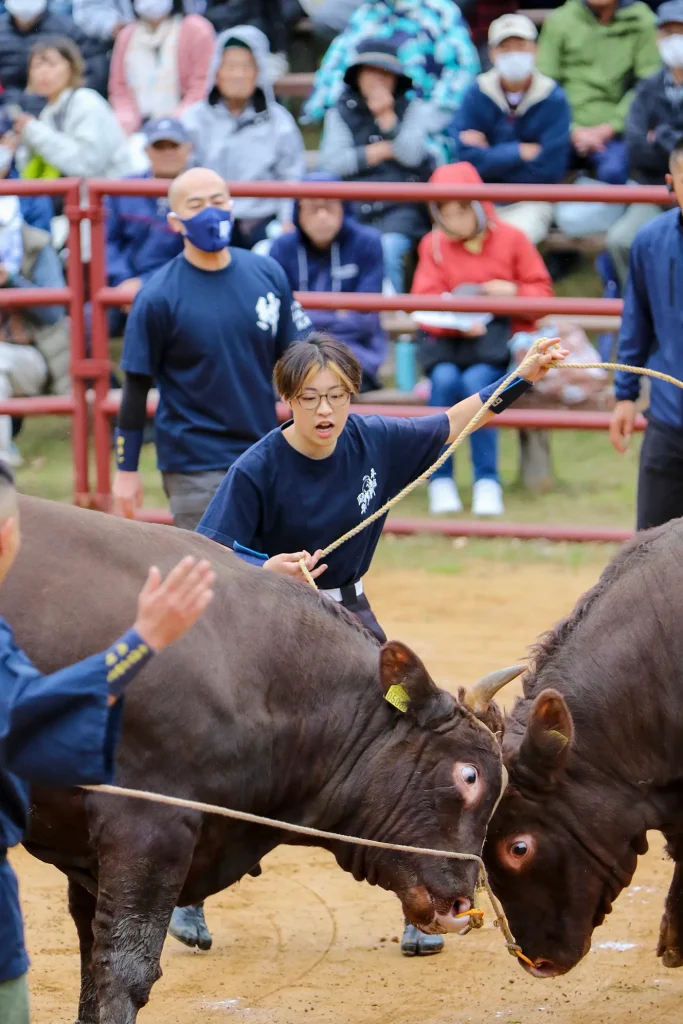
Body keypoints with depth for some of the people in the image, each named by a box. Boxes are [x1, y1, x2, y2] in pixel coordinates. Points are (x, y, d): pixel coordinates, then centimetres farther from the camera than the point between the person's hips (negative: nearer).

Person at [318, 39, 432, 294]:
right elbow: (333, 162, -1)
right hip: (355, 207, 1)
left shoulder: (412, 109, 13)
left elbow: (411, 154, -3)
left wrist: (386, 116, -8)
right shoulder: (339, 114, 14)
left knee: (388, 248, -32)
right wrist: (385, 150, 0)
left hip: (401, 207, -1)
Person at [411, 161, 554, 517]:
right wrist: (457, 322, -22)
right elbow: (425, 301, -3)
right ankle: (440, 481, -22)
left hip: (498, 338, -2)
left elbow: (541, 291, 6)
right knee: (444, 379, -31)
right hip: (448, 340, 2)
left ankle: (487, 481, -24)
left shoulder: (510, 239, 3)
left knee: (476, 380, -32)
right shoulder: (433, 245, 7)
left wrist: (513, 291, -16)